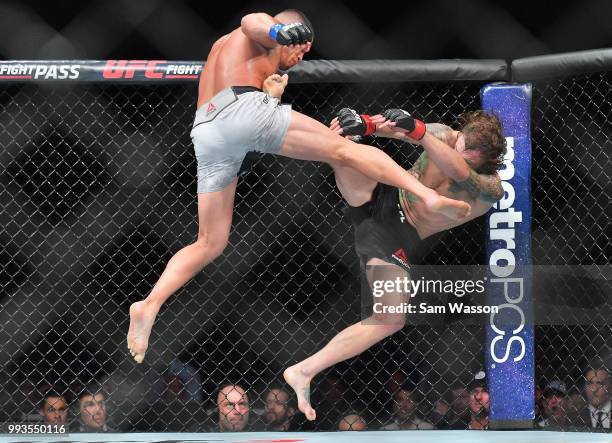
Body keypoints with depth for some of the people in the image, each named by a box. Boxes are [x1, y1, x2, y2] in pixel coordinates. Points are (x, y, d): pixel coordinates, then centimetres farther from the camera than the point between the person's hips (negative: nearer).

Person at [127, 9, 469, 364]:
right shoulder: (260, 34, 19)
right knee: (344, 149, -7)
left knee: (210, 244, 10)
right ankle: (427, 195, -24)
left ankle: (150, 305, -8)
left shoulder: (223, 45, 42)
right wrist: (278, 31, -27)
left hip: (206, 134, 6)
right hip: (246, 108, -6)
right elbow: (252, 22, -6)